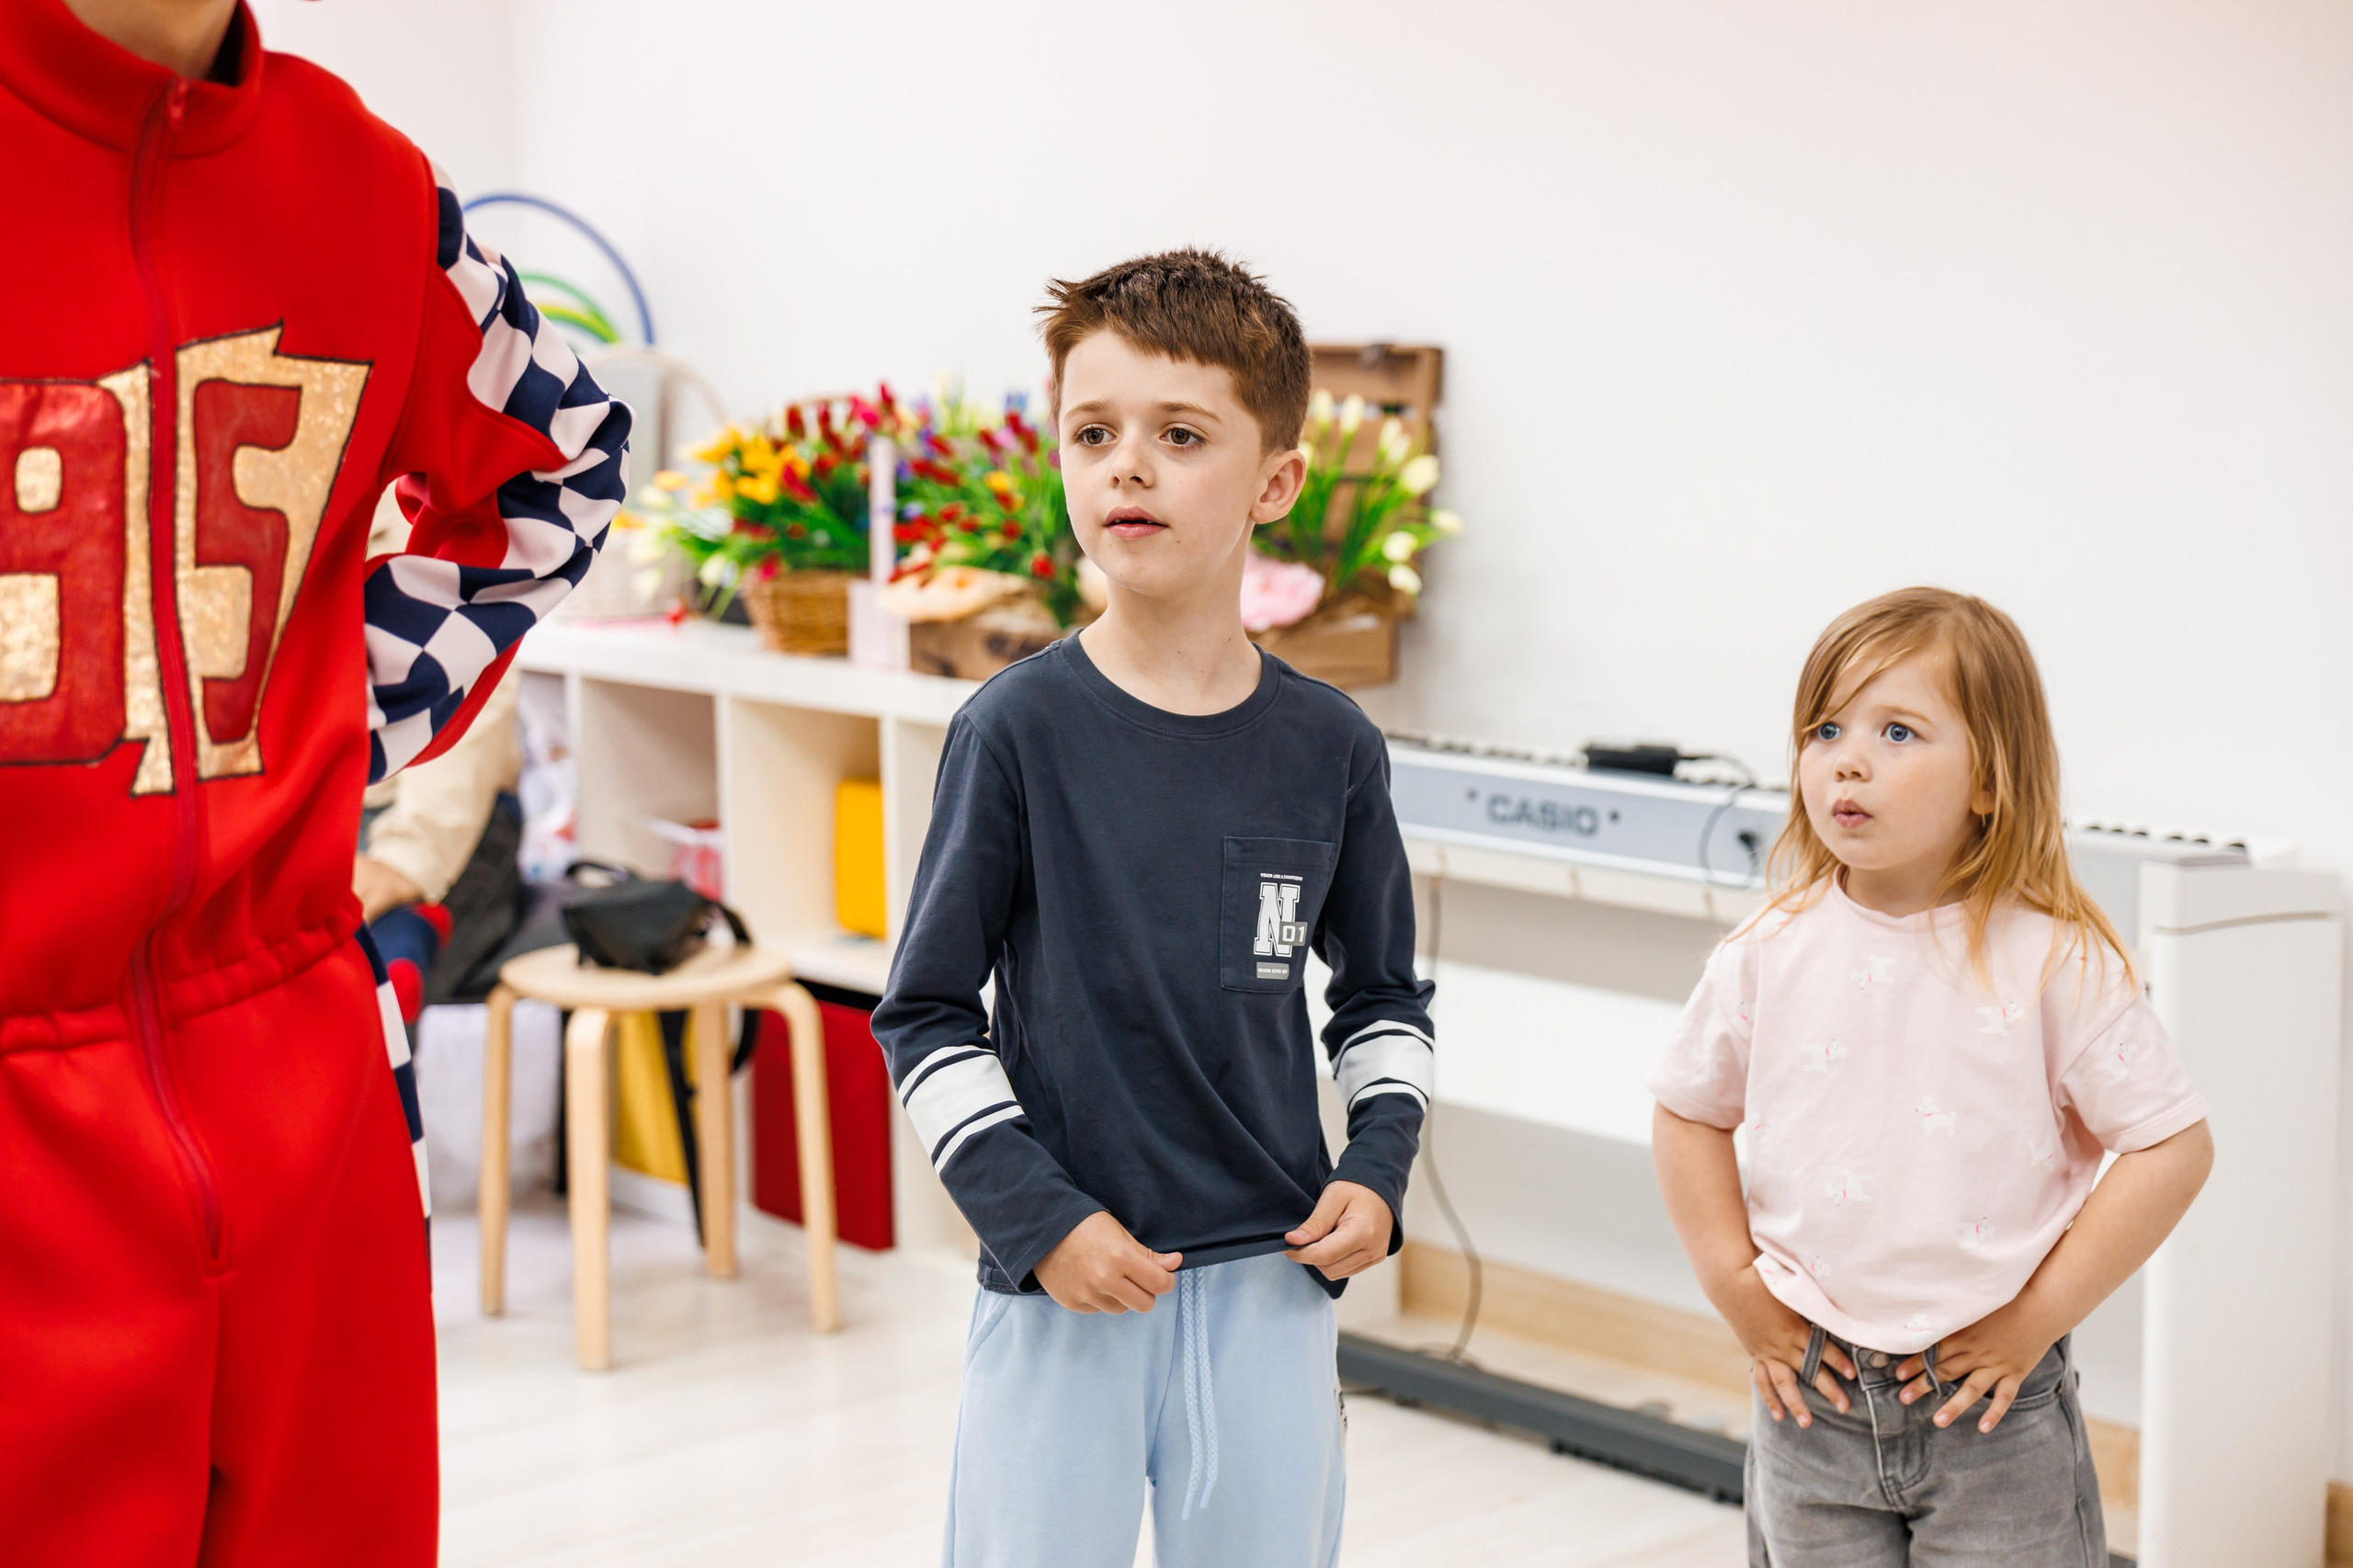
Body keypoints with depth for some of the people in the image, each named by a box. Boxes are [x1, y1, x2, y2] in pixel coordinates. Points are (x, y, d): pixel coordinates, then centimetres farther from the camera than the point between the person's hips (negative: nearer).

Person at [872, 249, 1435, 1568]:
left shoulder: (1331, 748, 1)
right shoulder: (1021, 730, -7)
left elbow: (1383, 993, 14)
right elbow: (926, 1014, -3)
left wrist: (1377, 1167, -1)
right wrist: (1036, 1214, -11)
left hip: (1269, 1277, 3)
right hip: (1063, 1280, -2)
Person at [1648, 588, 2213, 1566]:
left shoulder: (2053, 961, -11)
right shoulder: (1773, 953, -3)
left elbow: (2173, 1146, -8)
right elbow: (1690, 1114, 11)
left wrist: (2036, 1319, -9)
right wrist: (1737, 1292, 2)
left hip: (1993, 1409, -3)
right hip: (1814, 1397, 3)